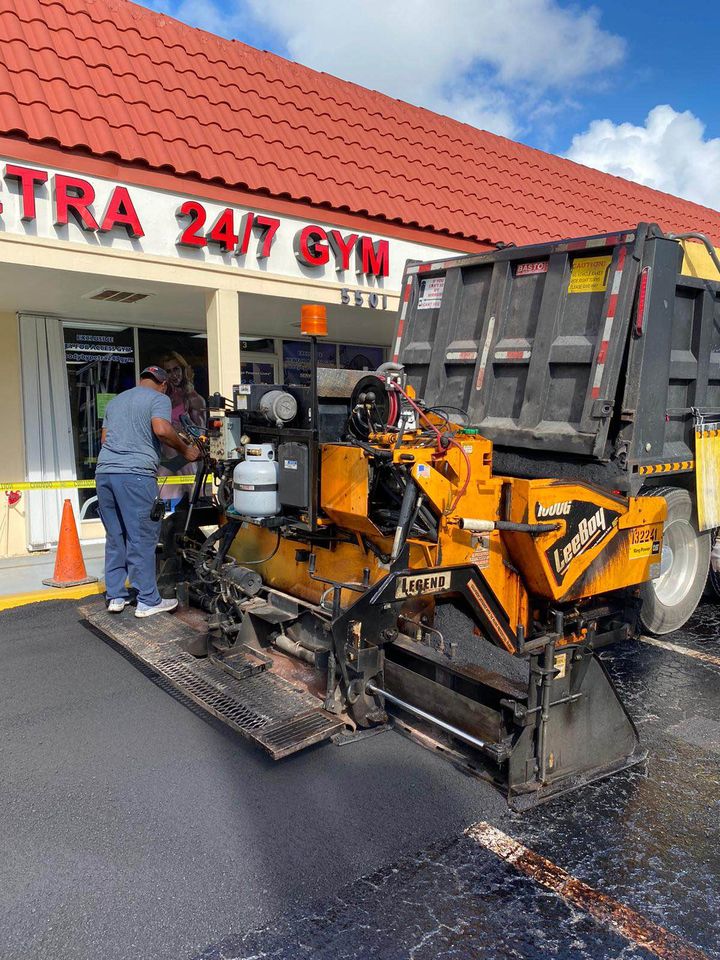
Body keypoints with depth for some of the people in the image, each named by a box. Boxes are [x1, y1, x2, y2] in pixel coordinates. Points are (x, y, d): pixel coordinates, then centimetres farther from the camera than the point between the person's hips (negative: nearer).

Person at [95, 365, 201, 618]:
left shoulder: (116, 400, 25)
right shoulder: (158, 398, 3)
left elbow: (104, 437, 25)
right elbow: (161, 429, -15)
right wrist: (185, 450, -4)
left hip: (104, 471, 7)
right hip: (135, 474, -7)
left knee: (115, 538, 14)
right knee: (142, 539, -3)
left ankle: (115, 596, 18)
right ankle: (147, 601, 2)